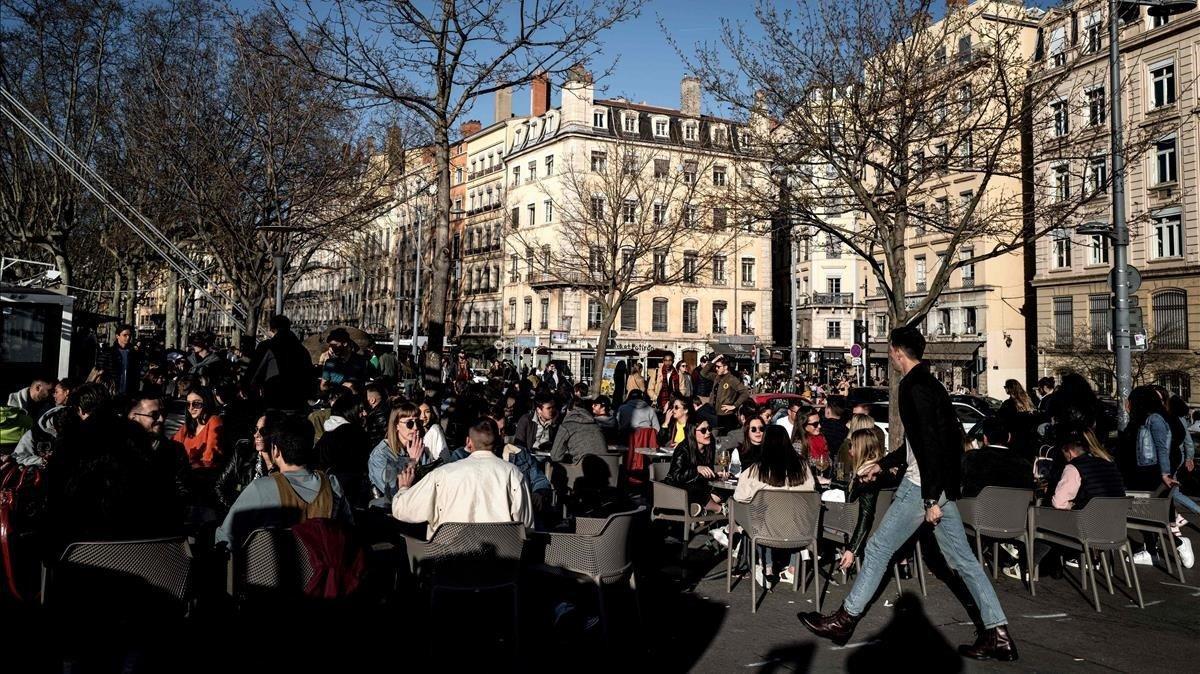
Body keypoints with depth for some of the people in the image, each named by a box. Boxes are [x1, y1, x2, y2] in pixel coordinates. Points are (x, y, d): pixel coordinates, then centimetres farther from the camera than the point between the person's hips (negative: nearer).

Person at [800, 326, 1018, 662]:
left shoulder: (914, 388, -15)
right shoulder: (931, 384, 16)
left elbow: (928, 444, -22)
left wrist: (931, 500, -22)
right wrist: (882, 464, 30)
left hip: (923, 485, -10)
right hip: (942, 483, 10)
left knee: (878, 548, 1)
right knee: (961, 558, 10)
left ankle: (845, 620, 12)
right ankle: (998, 634, 10)